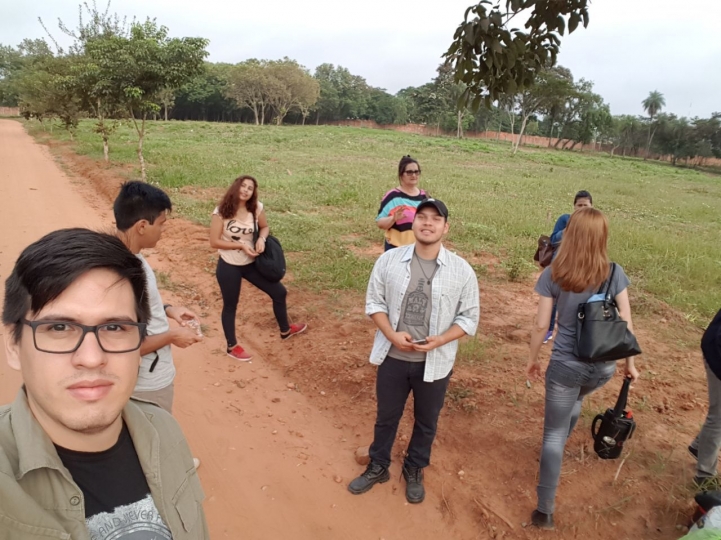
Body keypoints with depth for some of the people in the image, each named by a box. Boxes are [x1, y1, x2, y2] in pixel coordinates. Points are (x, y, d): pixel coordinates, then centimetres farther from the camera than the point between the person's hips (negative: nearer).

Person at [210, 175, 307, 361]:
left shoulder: (257, 208, -8)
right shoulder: (221, 211, -18)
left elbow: (265, 227, 9)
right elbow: (214, 242, -16)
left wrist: (261, 239, -13)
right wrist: (241, 245, -23)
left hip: (251, 263, 5)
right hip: (229, 267, -5)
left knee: (279, 292, 12)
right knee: (230, 306, 12)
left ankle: (285, 330, 38)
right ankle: (232, 347, 33)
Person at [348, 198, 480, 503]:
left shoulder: (462, 270, -11)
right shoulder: (389, 260, -8)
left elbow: (469, 318, -6)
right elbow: (374, 302, -1)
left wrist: (440, 340, -21)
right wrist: (391, 334, -17)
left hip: (435, 362, 0)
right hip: (393, 357, 1)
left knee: (426, 422, 20)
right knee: (386, 417, 20)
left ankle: (414, 471, 45)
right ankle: (377, 467, 44)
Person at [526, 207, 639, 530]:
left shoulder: (553, 274, -11)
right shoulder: (614, 274, -6)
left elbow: (541, 324, -9)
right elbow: (626, 324, -2)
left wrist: (532, 358, 6)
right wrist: (630, 364, 10)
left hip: (565, 365, -3)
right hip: (603, 367, 3)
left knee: (554, 434, 9)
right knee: (574, 401, 35)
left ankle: (544, 511, 14)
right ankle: (557, 448, 55)